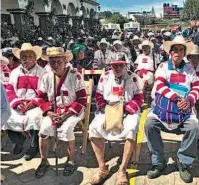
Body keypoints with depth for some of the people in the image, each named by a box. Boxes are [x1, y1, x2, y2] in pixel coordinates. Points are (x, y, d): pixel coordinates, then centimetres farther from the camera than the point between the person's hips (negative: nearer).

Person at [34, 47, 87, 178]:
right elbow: (41, 98, 6)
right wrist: (49, 112, -12)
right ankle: (44, 161, 2)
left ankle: (71, 161, -5)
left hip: (73, 111, -3)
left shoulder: (75, 76, -10)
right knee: (44, 128, -20)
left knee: (66, 129, -30)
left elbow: (82, 100, -11)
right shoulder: (46, 77, 3)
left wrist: (67, 114, -19)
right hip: (53, 111, 4)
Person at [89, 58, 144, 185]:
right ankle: (103, 168, -11)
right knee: (94, 128, -23)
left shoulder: (133, 78, -1)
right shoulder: (105, 77, 6)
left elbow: (139, 98, -4)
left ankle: (122, 170, -17)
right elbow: (99, 96, 8)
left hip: (128, 111, -2)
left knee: (131, 130, -33)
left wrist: (125, 109, -16)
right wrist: (106, 108, -9)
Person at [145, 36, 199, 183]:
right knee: (149, 124, -26)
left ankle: (183, 163, -1)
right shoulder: (163, 66, 5)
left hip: (184, 110, 1)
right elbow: (160, 86, -9)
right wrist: (177, 98, -19)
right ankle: (159, 162, -7)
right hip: (163, 107, -1)